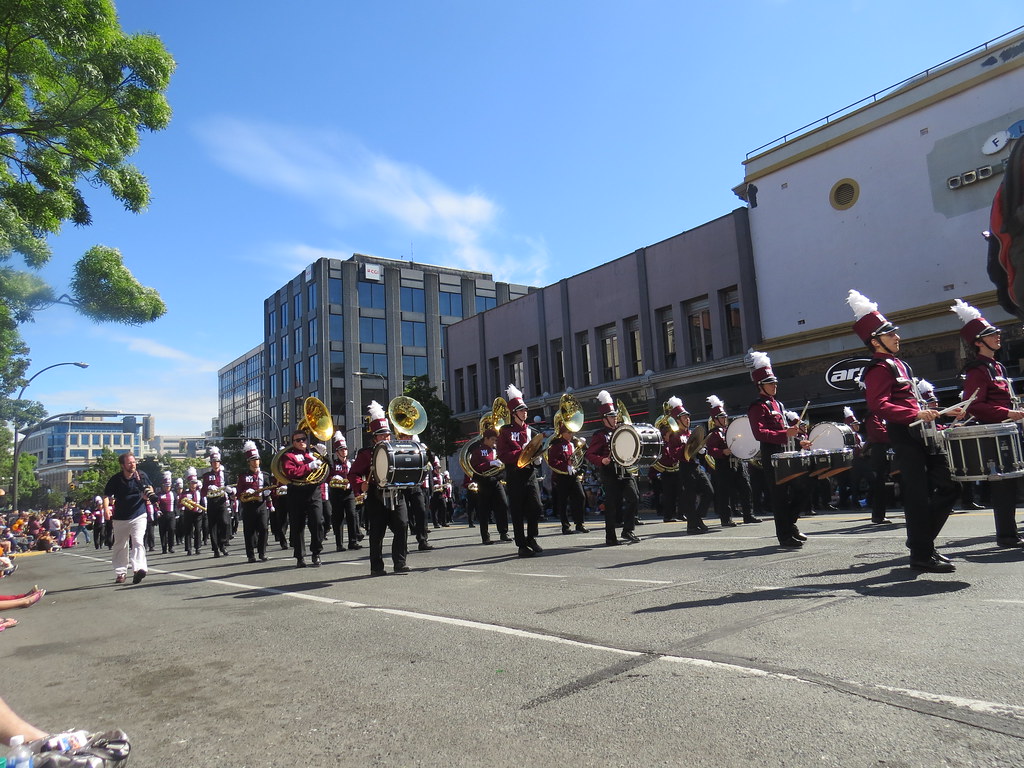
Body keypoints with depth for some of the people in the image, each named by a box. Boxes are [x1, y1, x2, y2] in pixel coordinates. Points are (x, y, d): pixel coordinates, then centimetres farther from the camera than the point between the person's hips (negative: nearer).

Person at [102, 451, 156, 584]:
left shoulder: (141, 476, -5)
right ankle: (120, 573, 25)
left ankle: (138, 569, -30)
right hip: (120, 518, 1)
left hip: (138, 516, -1)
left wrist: (149, 494, -15)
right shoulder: (115, 479, -7)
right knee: (120, 546, 12)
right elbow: (107, 495, -4)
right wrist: (106, 508, -23)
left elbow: (149, 489, 9)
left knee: (138, 542, -17)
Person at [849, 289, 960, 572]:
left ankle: (921, 540, 22)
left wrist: (930, 414, 18)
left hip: (922, 435, 10)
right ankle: (921, 555, 5)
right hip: (906, 438, -10)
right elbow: (879, 405, -24)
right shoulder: (879, 369, -11)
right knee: (918, 497, -4)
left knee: (948, 487, 12)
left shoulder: (897, 363, 19)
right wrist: (916, 414, -32)